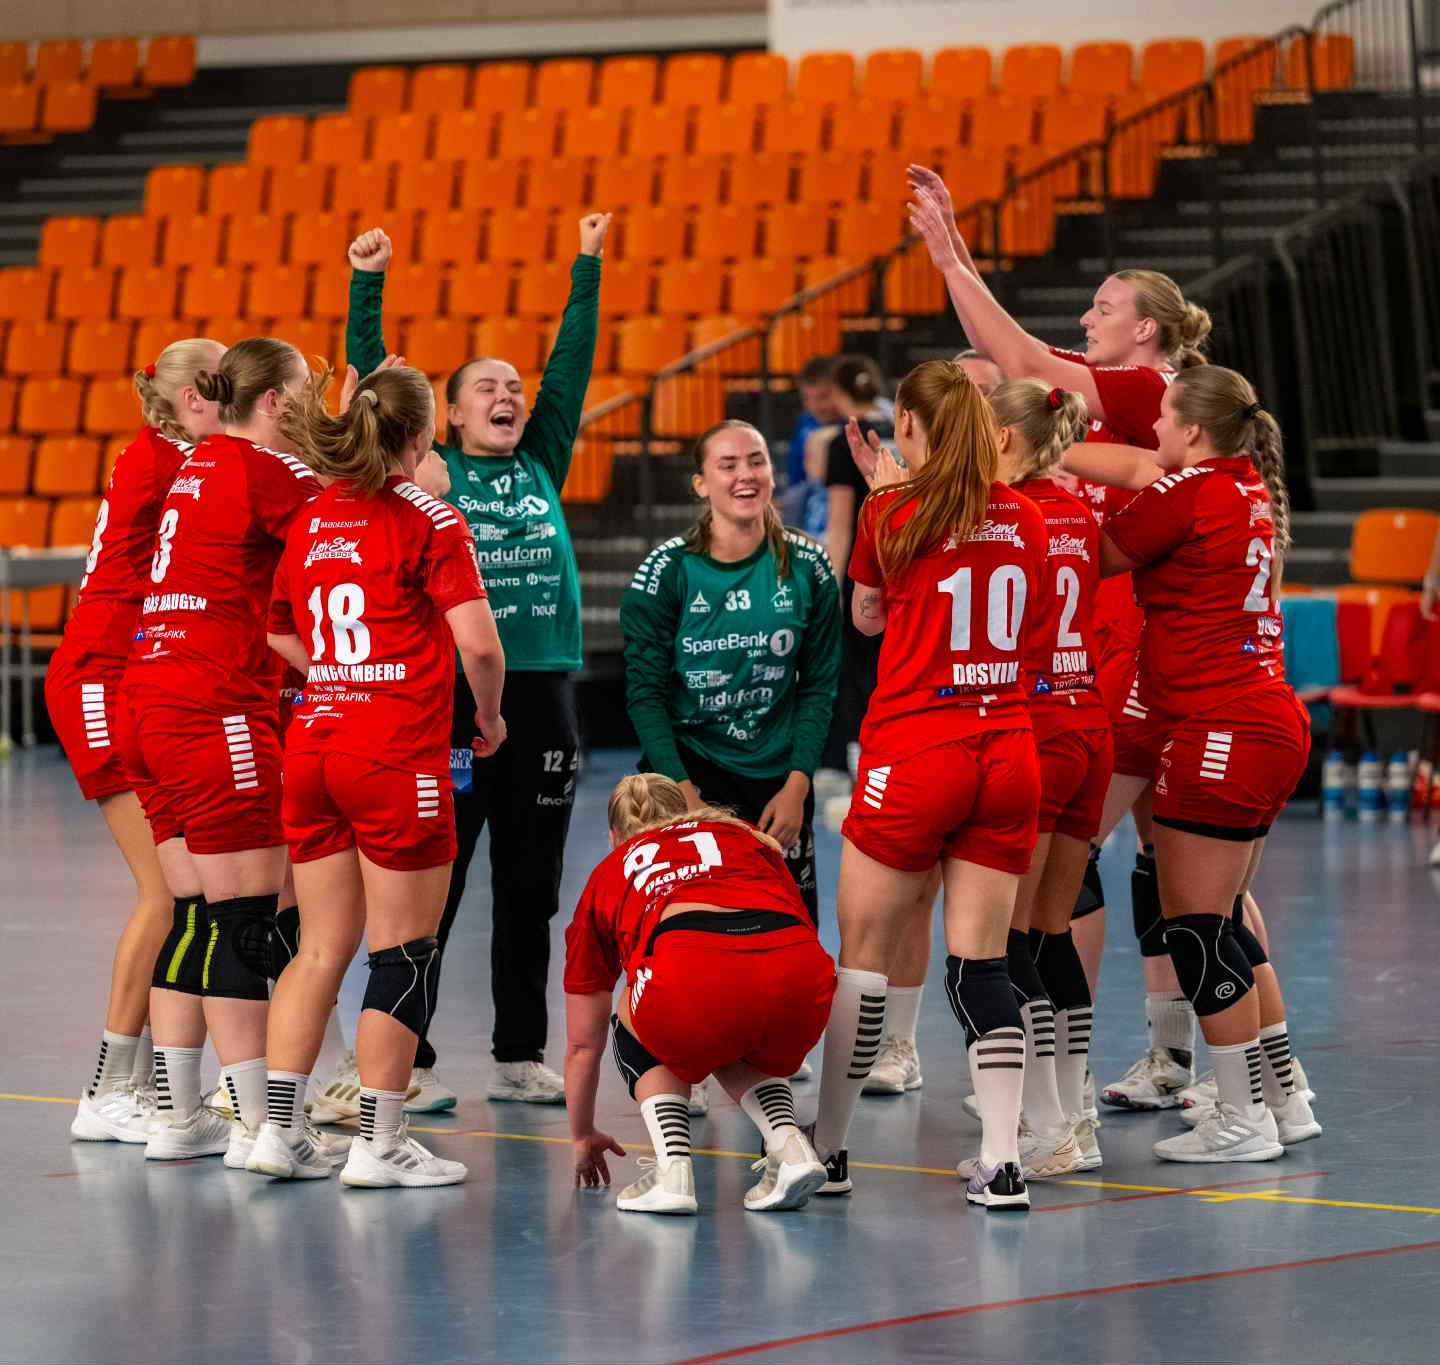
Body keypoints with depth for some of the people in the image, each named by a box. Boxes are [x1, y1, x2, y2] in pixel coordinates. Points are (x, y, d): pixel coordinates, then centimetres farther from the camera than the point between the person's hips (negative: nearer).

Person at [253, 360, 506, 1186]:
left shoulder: (312, 519, 11)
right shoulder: (429, 520, -8)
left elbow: (280, 637, 18)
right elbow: (478, 642, -14)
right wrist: (490, 716, 2)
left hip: (315, 745, 6)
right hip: (399, 756, -6)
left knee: (321, 948, 11)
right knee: (406, 953, 2)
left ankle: (280, 1129, 7)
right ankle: (380, 1143, 4)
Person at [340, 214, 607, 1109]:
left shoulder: (542, 466, 13)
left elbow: (573, 363, 12)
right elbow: (371, 381, -1)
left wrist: (587, 268, 10)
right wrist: (369, 284, -7)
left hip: (543, 694, 4)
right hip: (452, 695, -4)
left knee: (531, 893, 10)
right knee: (431, 889, -1)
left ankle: (521, 1059, 18)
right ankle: (407, 1061, 4)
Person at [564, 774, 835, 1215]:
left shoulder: (608, 877, 35)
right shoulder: (746, 837, 38)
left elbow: (582, 1045, 43)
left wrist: (582, 1137, 58)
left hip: (693, 978, -2)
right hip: (802, 974, 3)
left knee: (636, 1032, 33)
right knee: (738, 1054, 36)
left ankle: (672, 1172, 11)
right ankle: (790, 1148, 10)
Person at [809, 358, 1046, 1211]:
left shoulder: (893, 513, -6)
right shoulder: (1024, 519, 5)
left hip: (914, 752, -4)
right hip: (1008, 756, 4)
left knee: (865, 957, 7)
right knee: (982, 963, 5)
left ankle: (828, 1150, 14)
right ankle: (1002, 1163, -3)